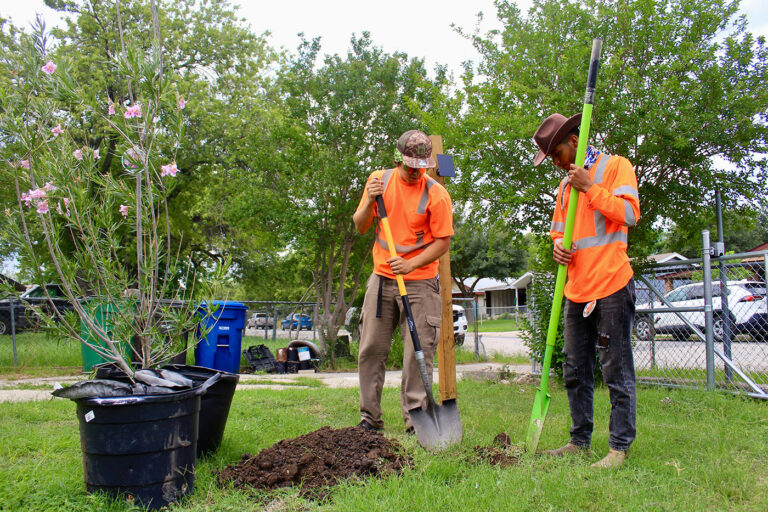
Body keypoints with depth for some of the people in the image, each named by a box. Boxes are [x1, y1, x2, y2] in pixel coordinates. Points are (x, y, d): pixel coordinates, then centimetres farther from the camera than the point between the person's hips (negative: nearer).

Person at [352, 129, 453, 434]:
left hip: (419, 283, -3)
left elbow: (443, 242, -6)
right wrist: (370, 202, -10)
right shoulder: (379, 180, 5)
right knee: (371, 349, 5)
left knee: (419, 353, -4)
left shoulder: (435, 194, -6)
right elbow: (360, 227, 9)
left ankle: (416, 420, 5)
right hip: (381, 278, 3)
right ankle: (370, 418, 16)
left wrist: (412, 264, -20)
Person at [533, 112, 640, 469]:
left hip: (611, 286, -8)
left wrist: (589, 188, -14)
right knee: (575, 372, 12)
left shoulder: (615, 166, -1)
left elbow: (630, 213, -13)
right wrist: (557, 245, 4)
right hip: (576, 289, 8)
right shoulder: (566, 183, 20)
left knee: (616, 370, -3)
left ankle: (619, 447, 5)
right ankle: (579, 441, 22)